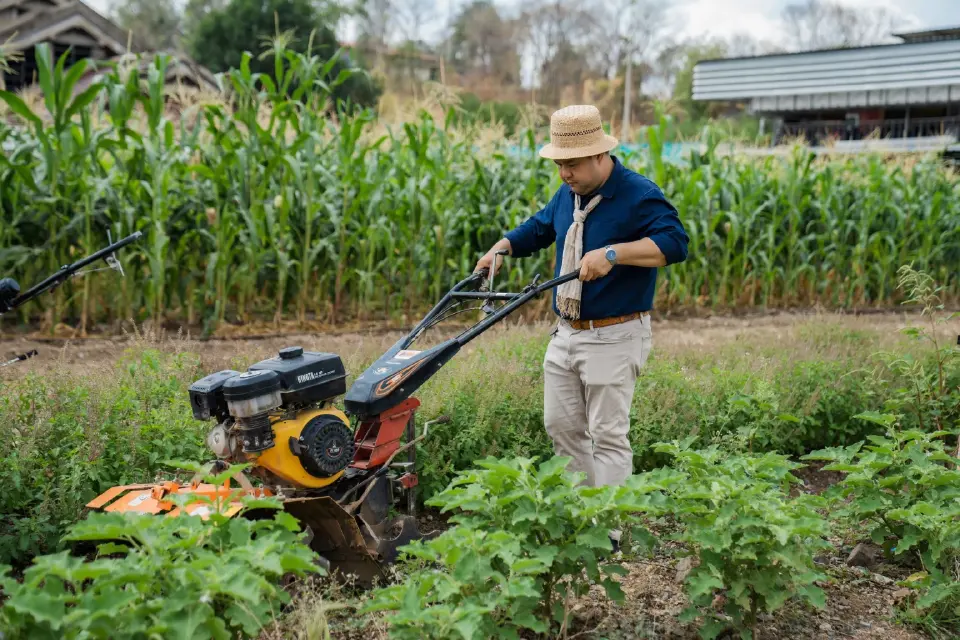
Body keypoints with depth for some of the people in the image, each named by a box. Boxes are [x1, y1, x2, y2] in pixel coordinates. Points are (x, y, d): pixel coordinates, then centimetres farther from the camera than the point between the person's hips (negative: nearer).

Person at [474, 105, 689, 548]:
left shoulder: (638, 195, -15)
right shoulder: (568, 195, 9)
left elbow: (675, 242, -28)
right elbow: (539, 228, 25)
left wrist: (613, 253, -37)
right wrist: (502, 247, 8)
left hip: (614, 339, -8)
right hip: (566, 333, 8)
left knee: (608, 435, -4)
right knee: (560, 425, 12)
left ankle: (607, 531, 6)